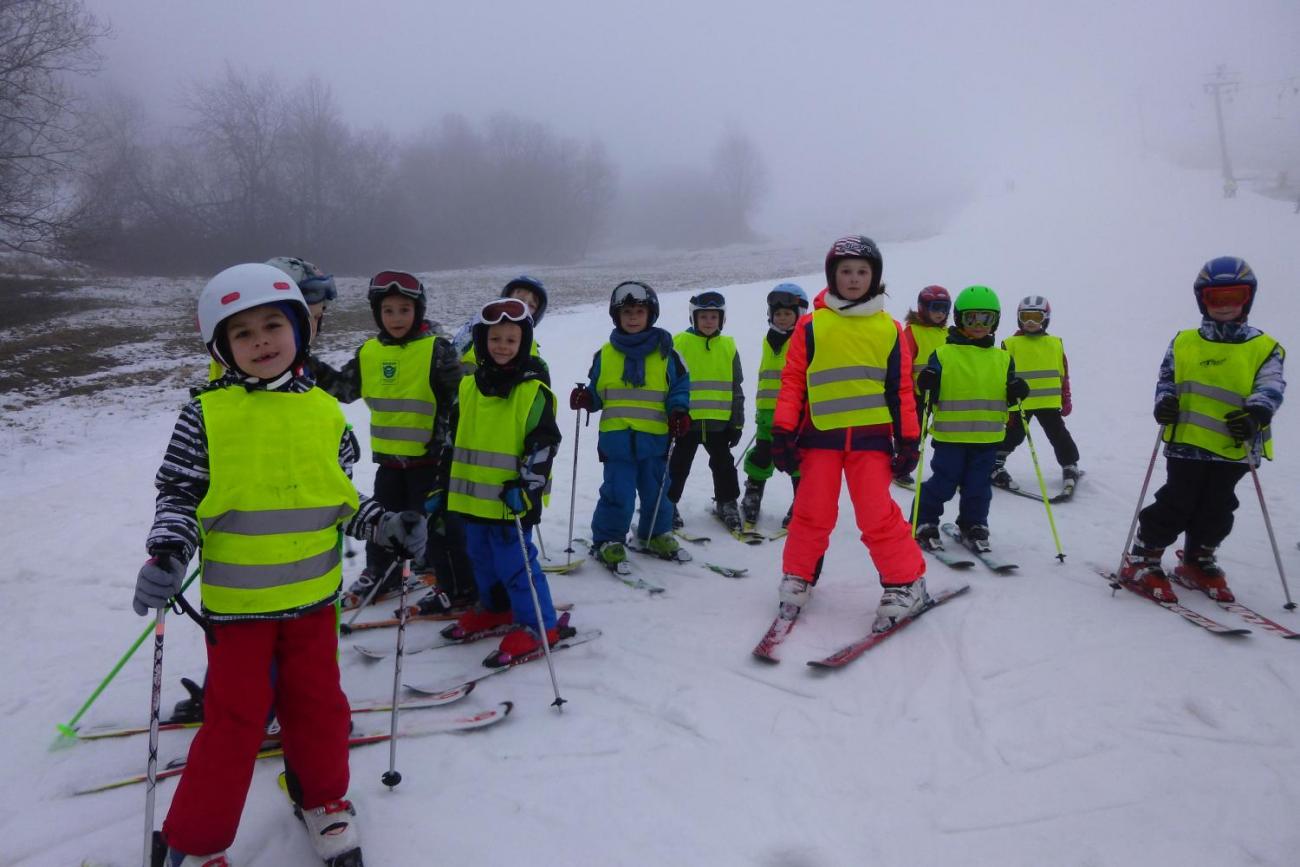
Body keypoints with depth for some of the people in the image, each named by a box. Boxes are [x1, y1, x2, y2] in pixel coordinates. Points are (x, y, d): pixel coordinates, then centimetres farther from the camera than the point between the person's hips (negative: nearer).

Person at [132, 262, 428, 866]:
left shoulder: (325, 411, 1)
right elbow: (179, 495, -2)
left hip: (312, 594, 3)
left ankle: (324, 799, 39)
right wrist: (168, 553, -19)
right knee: (235, 717, 5)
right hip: (236, 601, -2)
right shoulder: (206, 415, -7)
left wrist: (385, 526, -4)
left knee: (317, 703, 14)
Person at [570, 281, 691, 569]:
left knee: (656, 491, 12)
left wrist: (679, 412, -11)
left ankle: (656, 534, 33)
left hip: (654, 438, 0)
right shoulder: (605, 354, 6)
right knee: (617, 493, -3)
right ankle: (607, 540, 13)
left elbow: (680, 387, 6)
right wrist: (585, 399, -7)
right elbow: (597, 392, 14)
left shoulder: (665, 352, 2)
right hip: (616, 438, 0)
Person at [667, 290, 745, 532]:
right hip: (686, 419, -2)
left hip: (719, 421, 3)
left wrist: (737, 422, 8)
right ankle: (668, 504, 20)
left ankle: (727, 504, 27)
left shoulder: (728, 346, 6)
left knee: (723, 465, 12)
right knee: (679, 465, 7)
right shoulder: (679, 343, -3)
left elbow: (736, 388, 10)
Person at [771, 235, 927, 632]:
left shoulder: (889, 329, 9)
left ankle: (906, 583, 10)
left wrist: (908, 439, 6)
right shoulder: (811, 325, 5)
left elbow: (901, 388, 10)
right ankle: (797, 578, 22)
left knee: (877, 514, -6)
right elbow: (792, 380, 4)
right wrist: (783, 432, -2)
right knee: (813, 513, 3)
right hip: (820, 434, 0)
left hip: (871, 435, 0)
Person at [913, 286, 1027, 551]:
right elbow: (930, 395, -3)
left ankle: (974, 524, 28)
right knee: (942, 483, -1)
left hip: (987, 437, 4)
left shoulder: (1002, 358, 10)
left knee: (979, 486, 10)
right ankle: (924, 524, 14)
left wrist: (1017, 392, -7)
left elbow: (1009, 394, 14)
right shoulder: (943, 355, -2)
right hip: (950, 435, -3)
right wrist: (927, 385, -25)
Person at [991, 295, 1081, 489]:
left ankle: (1070, 466, 23)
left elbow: (1063, 374, 13)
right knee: (1012, 436, 2)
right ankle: (995, 466, 11)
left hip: (1049, 402, 3)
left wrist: (1066, 400, 11)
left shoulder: (1055, 344, 9)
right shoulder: (1010, 344, -1)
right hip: (1019, 402, -3)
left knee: (1059, 435, 11)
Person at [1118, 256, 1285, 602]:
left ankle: (1198, 564, 31)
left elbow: (1271, 389, -6)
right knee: (1176, 505, -4)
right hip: (1187, 441, -2)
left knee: (1216, 512, 11)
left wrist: (1254, 414, -26)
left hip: (1234, 447, 2)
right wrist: (1164, 402, -13)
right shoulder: (1183, 343, 6)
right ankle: (1141, 561, 7)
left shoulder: (1265, 348, 5)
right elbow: (1166, 381, 9)